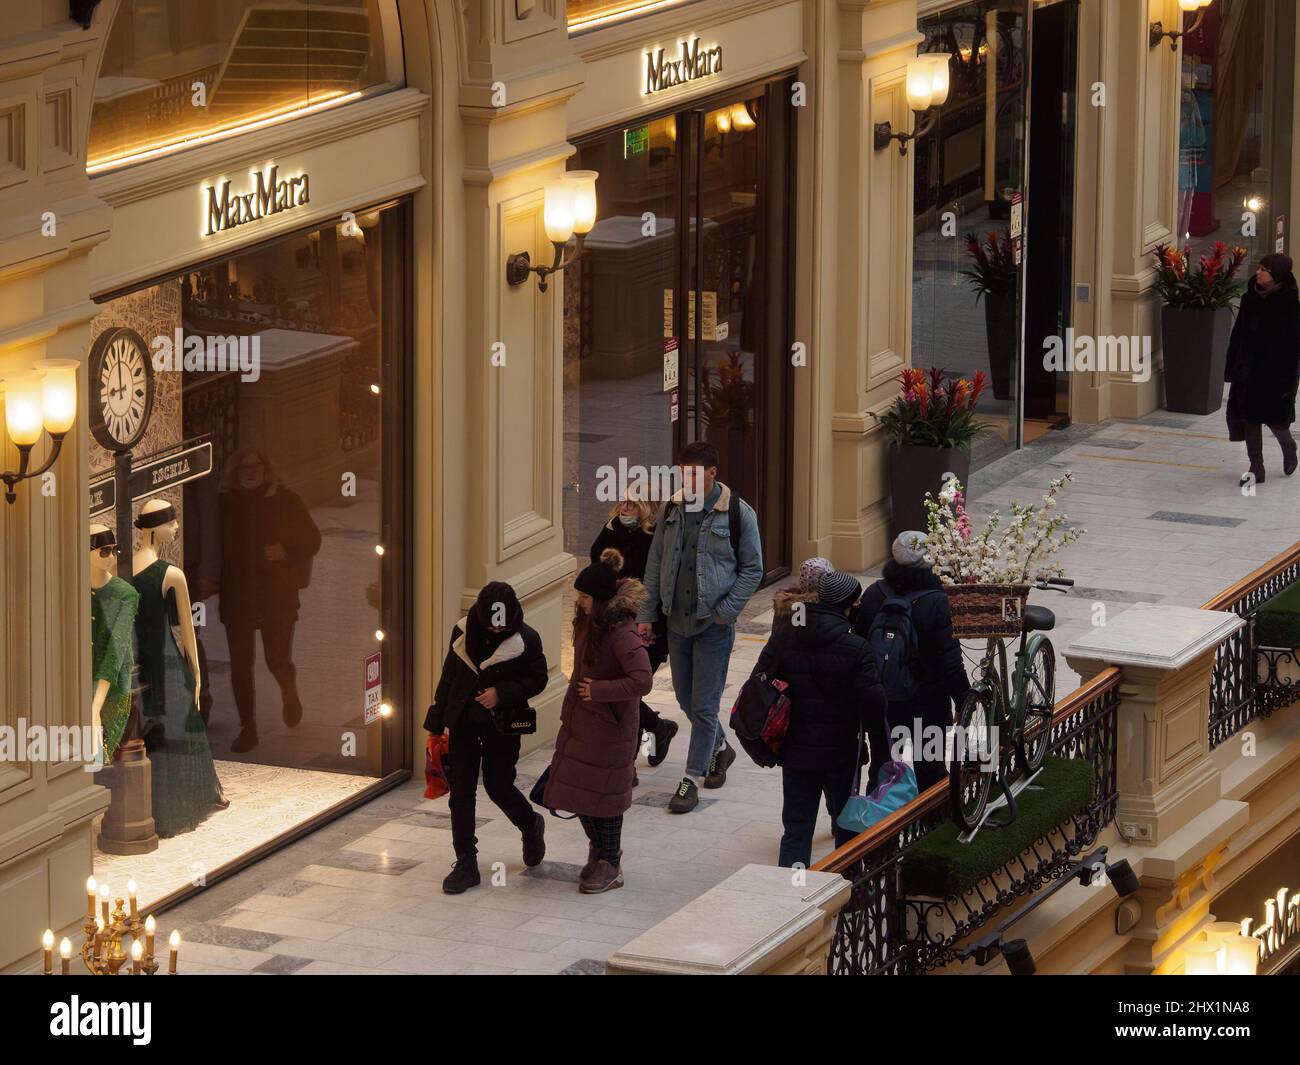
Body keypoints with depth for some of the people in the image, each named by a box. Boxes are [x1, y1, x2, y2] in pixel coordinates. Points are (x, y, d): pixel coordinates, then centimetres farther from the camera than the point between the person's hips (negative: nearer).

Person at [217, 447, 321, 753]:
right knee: (240, 664, 0)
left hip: (277, 593, -2)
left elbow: (311, 540, 5)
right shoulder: (224, 503, 4)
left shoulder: (285, 501, 0)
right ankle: (247, 727, 10)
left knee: (278, 660, -4)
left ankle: (289, 694, 31)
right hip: (236, 595, 2)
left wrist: (287, 553, -13)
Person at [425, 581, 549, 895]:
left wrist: (502, 693, -18)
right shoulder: (463, 632, -2)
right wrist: (439, 721, 10)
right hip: (463, 723, 3)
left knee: (498, 786, 0)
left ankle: (532, 827, 34)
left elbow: (537, 680, -3)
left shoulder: (526, 639, -11)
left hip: (502, 725, -3)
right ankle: (466, 864, 8)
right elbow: (448, 677, 8)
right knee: (460, 791, 1)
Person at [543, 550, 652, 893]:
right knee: (577, 789, 13)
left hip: (609, 726, -8)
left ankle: (609, 865, 15)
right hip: (580, 720, 8)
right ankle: (600, 849, 32)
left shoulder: (621, 632, -23)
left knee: (602, 795, 1)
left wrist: (598, 690, -22)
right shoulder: (590, 621, 5)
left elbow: (641, 681, -30)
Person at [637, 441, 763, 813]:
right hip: (677, 621, 5)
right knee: (685, 697, 14)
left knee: (704, 705, -3)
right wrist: (647, 614, 7)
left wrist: (727, 610, -10)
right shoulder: (671, 511, 4)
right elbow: (655, 565, 11)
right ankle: (720, 748, 38)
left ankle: (693, 779, 4)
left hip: (714, 625, -5)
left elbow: (752, 569, -2)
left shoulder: (738, 513, -8)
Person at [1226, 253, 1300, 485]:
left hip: (1274, 370, -5)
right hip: (1248, 369, 5)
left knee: (1275, 418, 3)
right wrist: (1231, 368, 6)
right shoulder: (1250, 299, 4)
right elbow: (1238, 335, 9)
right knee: (1249, 418, 5)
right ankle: (1256, 468, 13)